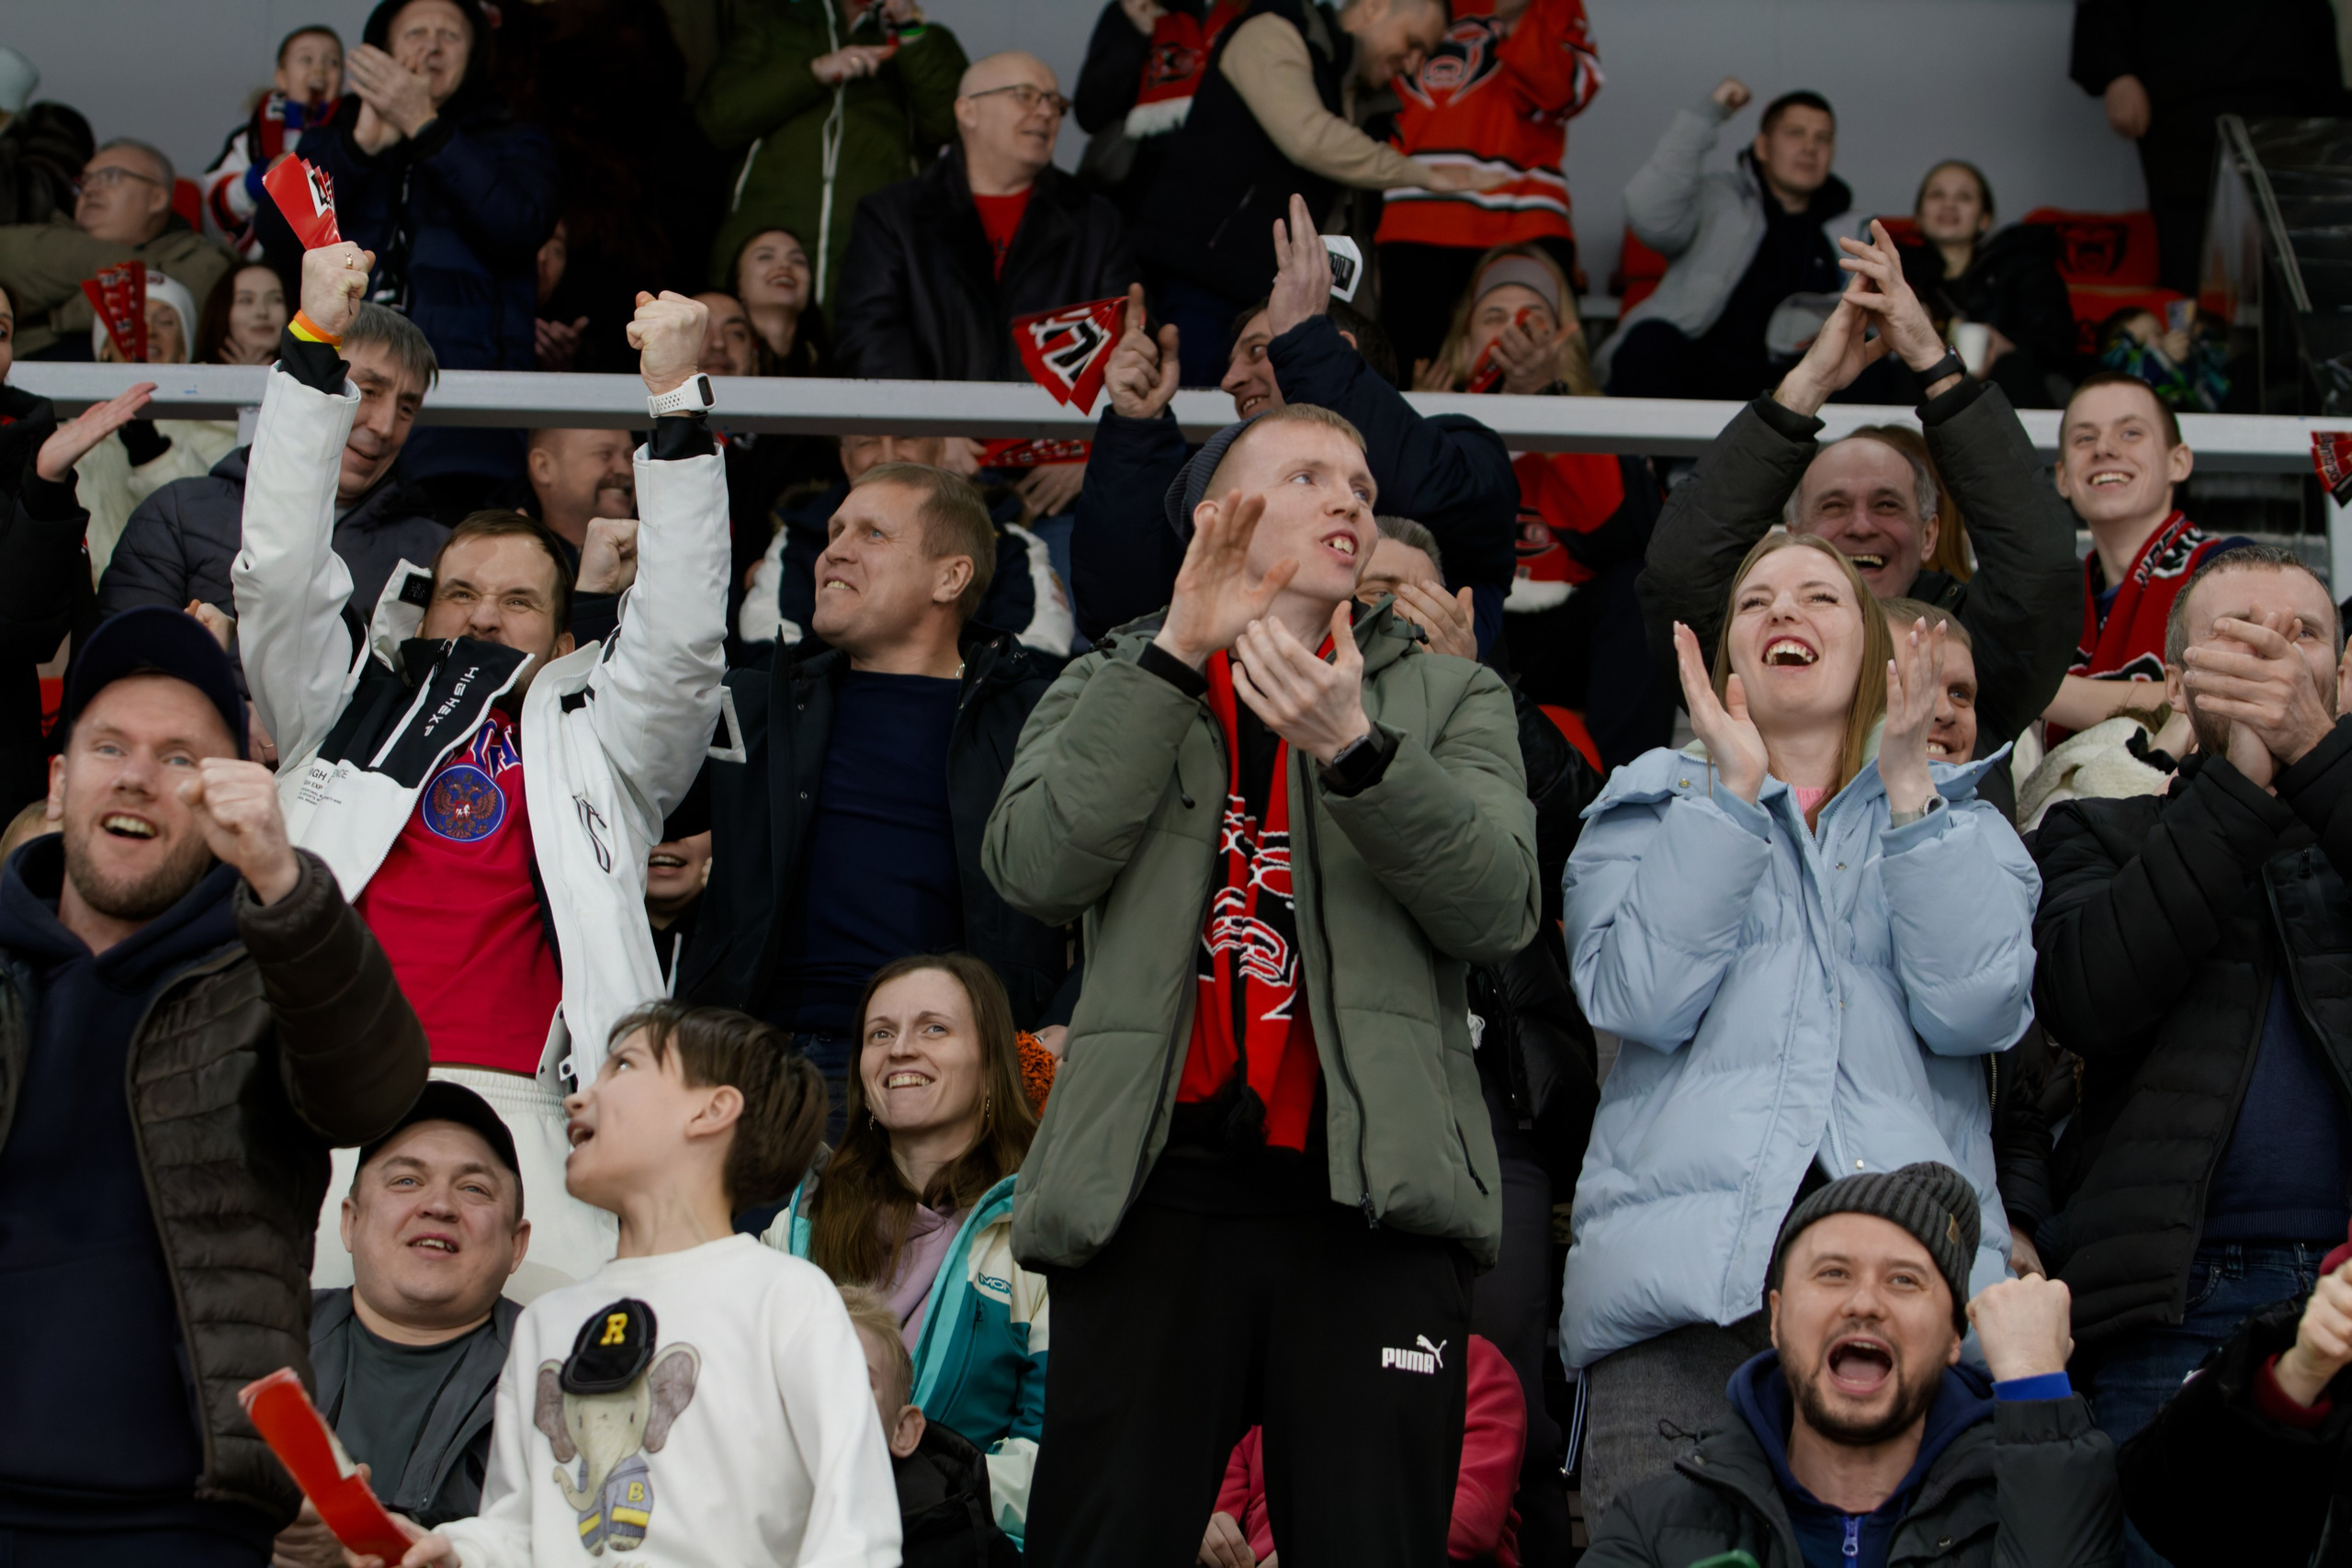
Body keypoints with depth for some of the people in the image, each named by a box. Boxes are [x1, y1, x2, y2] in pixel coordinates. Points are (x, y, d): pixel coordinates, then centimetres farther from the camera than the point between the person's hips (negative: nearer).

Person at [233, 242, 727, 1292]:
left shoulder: (593, 741, 21)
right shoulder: (352, 711, 23)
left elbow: (680, 637, 9)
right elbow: (278, 573, 15)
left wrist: (675, 404, 4)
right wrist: (315, 347, 9)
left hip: (509, 1104, 0)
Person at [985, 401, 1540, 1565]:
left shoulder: (1452, 699, 20)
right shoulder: (1113, 687, 20)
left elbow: (1500, 910, 1)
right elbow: (1035, 869, -2)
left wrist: (1354, 750, -14)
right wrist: (1178, 653, -6)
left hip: (1369, 1184, 0)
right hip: (1159, 1176, 0)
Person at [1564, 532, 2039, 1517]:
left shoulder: (1959, 823, 21)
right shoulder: (1648, 803, 19)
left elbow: (1973, 1011, 0)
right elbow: (1639, 999, -1)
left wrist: (1908, 788, -1)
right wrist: (1734, 791, -2)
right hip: (1682, 1257, -1)